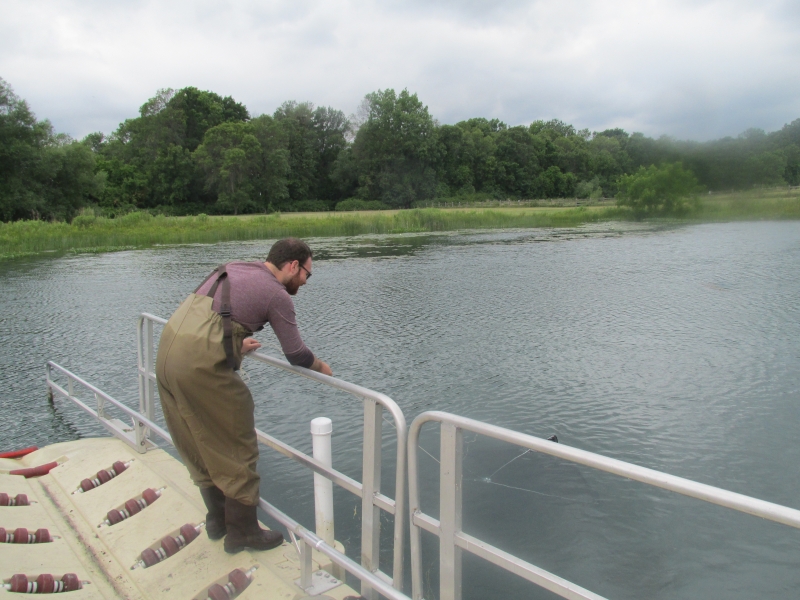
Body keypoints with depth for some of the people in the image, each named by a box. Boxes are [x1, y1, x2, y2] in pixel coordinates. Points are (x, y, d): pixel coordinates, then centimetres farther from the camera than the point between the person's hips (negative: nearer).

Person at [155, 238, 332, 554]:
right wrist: (322, 367, 21)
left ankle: (218, 519, 36)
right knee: (236, 447, 7)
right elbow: (296, 355, 1)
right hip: (200, 362, -9)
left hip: (168, 350, 9)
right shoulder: (277, 295, -3)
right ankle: (242, 531, 20)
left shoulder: (234, 268, 20)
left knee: (201, 444, 20)